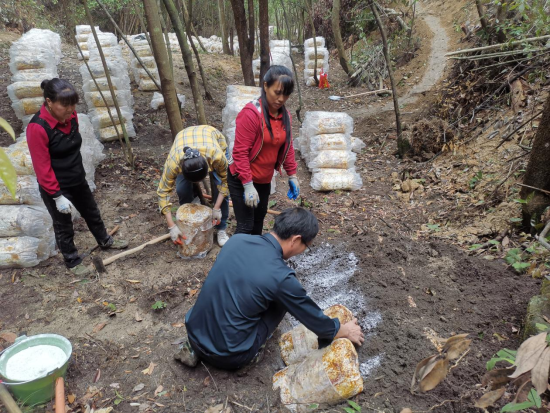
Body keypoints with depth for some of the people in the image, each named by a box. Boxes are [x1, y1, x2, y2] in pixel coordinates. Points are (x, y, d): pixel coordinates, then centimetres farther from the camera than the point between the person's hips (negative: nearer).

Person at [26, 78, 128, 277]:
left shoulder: (70, 116, -5)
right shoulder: (37, 128, -26)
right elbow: (42, 168, -23)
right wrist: (57, 196, -20)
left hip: (78, 180, 7)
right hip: (56, 188, -7)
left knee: (92, 212, 25)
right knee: (63, 225, 13)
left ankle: (105, 241, 50)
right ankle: (72, 261, 34)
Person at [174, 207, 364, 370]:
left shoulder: (237, 239, -3)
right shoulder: (281, 276, -19)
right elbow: (314, 318, -4)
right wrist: (346, 331, 17)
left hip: (195, 332, 5)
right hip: (228, 356, -5)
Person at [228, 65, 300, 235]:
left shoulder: (284, 115, -1)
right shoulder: (251, 113, -24)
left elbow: (287, 146, 10)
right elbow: (240, 152, -24)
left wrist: (292, 175, 7)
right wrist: (248, 185, -25)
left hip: (264, 179, 7)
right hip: (241, 179, -7)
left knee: (259, 217, 23)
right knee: (246, 225, -4)